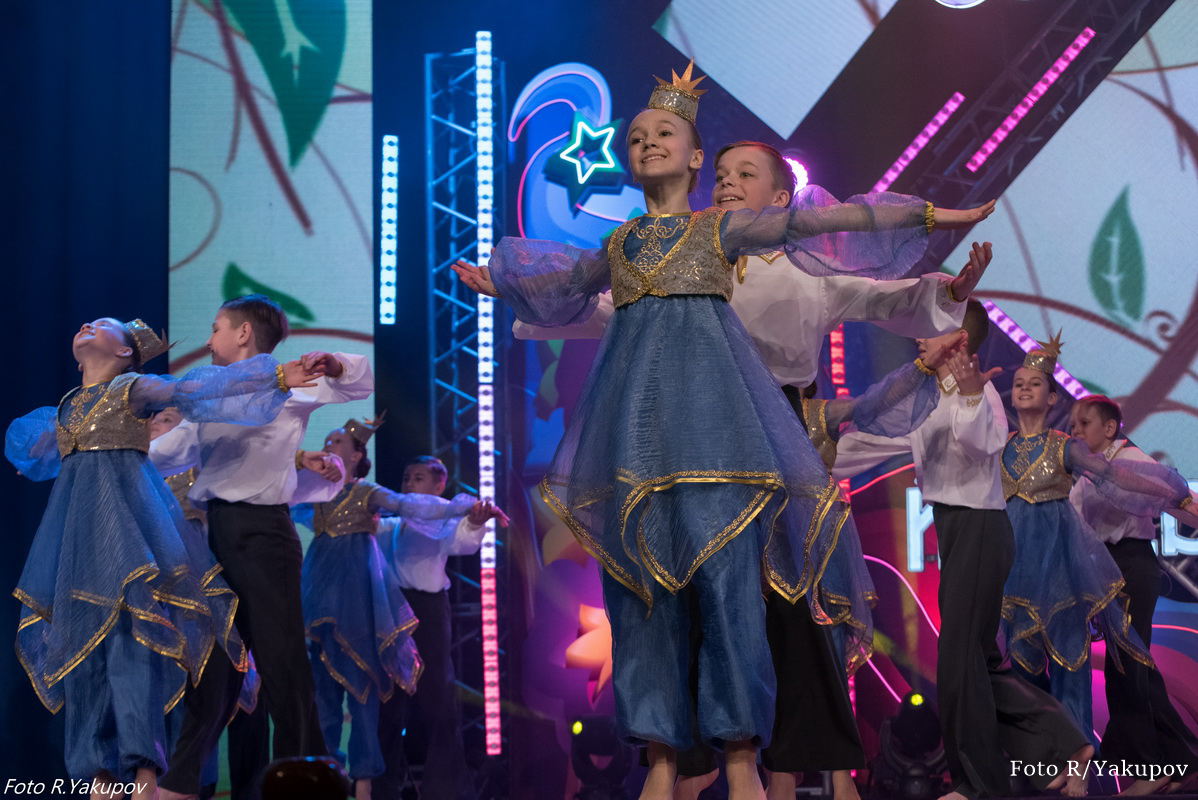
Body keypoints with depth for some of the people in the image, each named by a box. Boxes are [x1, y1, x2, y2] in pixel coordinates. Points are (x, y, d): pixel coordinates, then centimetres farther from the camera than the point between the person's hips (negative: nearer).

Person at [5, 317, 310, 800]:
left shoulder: (134, 387, 9)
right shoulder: (65, 407, 24)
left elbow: (204, 387, 1)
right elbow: (32, 455, 40)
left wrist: (276, 375, -4)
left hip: (127, 512, -5)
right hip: (76, 523, 5)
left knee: (132, 631, -17)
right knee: (82, 639, -2)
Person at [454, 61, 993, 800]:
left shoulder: (720, 228, 12)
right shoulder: (616, 247, 23)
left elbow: (815, 220, 6)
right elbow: (560, 279, 42)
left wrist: (925, 214, 1)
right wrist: (498, 282, 53)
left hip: (709, 399, -3)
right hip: (634, 403, 4)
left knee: (723, 566, -11)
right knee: (642, 569, -3)